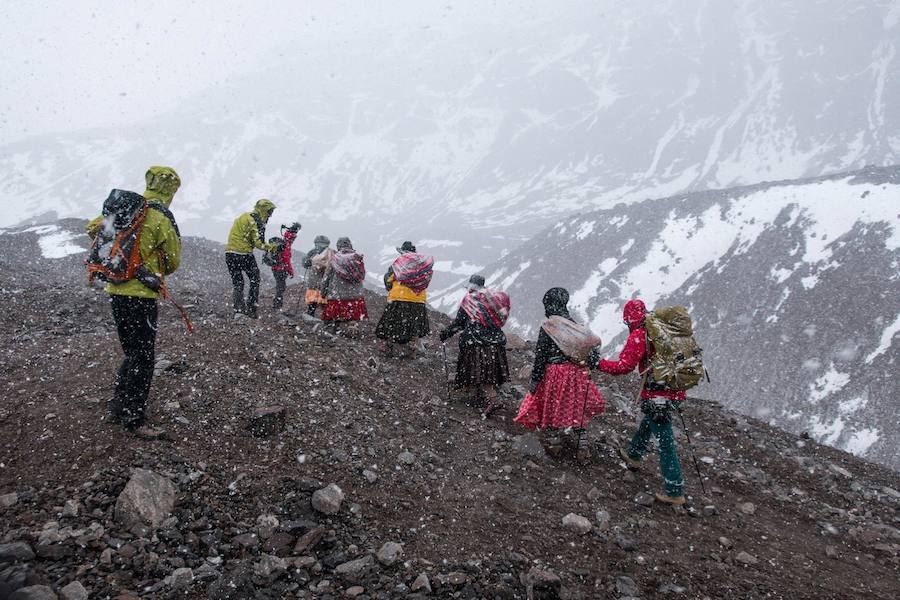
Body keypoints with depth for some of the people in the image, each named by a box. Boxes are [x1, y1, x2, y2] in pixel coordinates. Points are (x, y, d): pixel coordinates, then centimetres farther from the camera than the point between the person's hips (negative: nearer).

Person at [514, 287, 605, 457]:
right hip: (576, 372, 5)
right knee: (573, 406, 18)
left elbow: (540, 356, -14)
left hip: (554, 375, -5)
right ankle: (570, 440, 31)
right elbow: (584, 348, 6)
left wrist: (535, 380, -7)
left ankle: (553, 447, 19)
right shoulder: (573, 324, -1)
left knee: (553, 409, 9)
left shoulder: (547, 327, -16)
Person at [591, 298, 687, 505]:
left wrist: (599, 363, -8)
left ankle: (675, 492, 3)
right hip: (676, 392, 8)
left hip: (657, 395, -8)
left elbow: (624, 366, -20)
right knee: (649, 420, 30)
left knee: (665, 440, -2)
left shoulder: (638, 336, -15)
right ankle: (634, 455, 52)